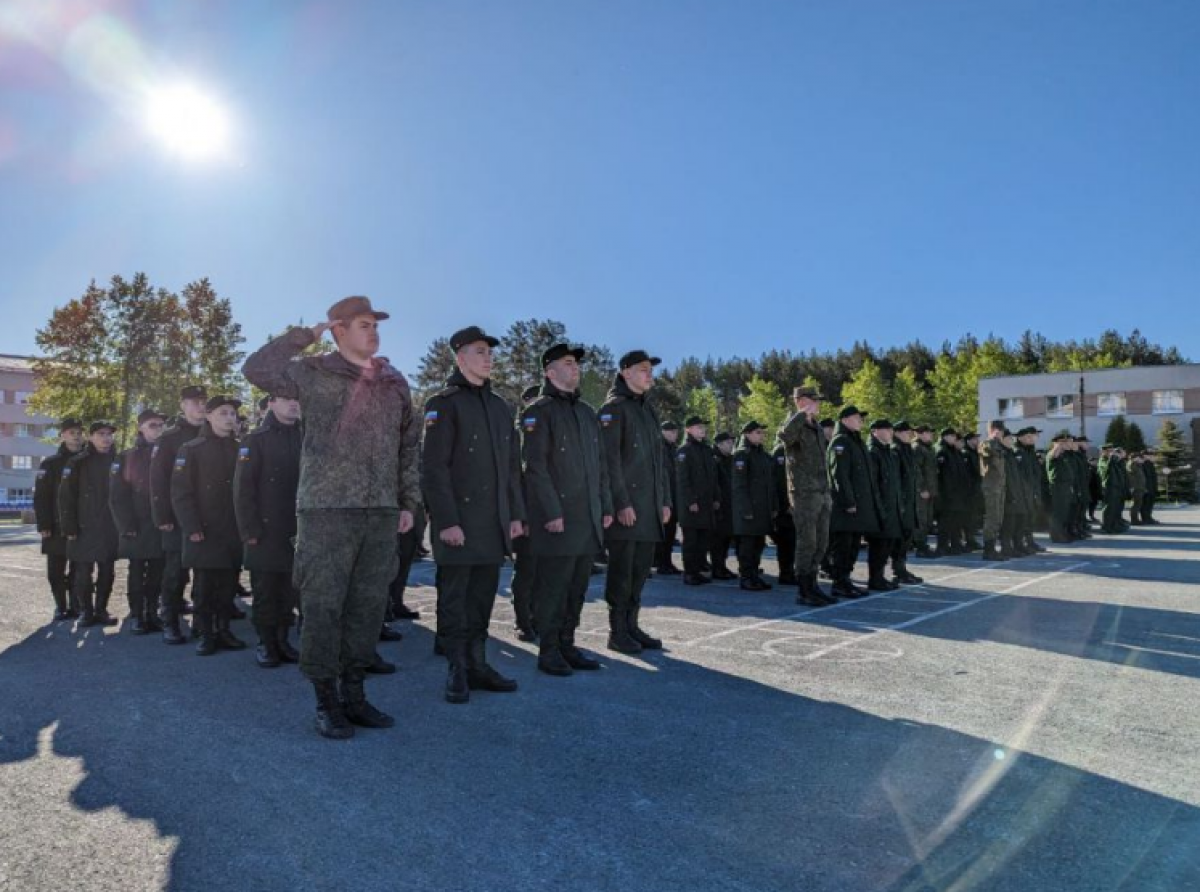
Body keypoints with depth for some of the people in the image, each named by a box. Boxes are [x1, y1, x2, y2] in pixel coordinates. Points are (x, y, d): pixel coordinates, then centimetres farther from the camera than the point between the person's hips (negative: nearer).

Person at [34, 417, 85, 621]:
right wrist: (43, 525, -11)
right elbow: (41, 497, -2)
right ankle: (61, 607, 15)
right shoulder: (50, 464, 3)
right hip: (57, 528, -1)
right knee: (56, 572, 3)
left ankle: (76, 606, 13)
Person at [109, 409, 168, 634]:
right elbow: (117, 496, -2)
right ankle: (136, 616, 9)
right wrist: (127, 526, -10)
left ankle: (152, 614, 14)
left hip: (162, 527, 2)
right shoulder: (126, 457, 3)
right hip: (137, 528, -2)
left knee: (157, 574, 5)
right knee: (137, 573, 2)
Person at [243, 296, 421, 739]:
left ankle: (353, 694, 22)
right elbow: (256, 369, -8)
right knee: (323, 606, 0)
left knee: (368, 606, 8)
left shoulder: (395, 382, 13)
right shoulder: (315, 373, 2)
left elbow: (409, 445, 15)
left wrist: (409, 501, 10)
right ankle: (326, 702, 13)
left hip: (381, 511, 4)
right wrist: (303, 336, -4)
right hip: (326, 508, -4)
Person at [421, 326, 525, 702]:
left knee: (483, 596, 11)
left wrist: (516, 514, 10)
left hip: (495, 523, 6)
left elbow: (512, 466, 16)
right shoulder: (444, 403, -5)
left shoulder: (500, 406, 15)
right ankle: (457, 671, 14)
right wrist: (446, 521, -16)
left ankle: (477, 665, 22)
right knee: (454, 598, 3)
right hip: (458, 522, -6)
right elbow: (433, 468, -11)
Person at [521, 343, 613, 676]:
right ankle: (548, 651, 13)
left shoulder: (587, 411, 17)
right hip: (556, 519, -7)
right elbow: (535, 466, -12)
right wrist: (552, 512, -16)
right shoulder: (538, 411, -5)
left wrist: (606, 506, 12)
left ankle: (567, 645, 23)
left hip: (589, 519, 7)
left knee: (578, 587, 11)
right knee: (554, 587, 0)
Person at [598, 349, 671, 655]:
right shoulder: (613, 408, -5)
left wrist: (665, 500, 14)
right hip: (625, 506, -7)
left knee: (641, 569, 11)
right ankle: (617, 632, 8)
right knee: (622, 570, -1)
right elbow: (609, 460, -13)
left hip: (650, 506, 8)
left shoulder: (648, 410, 19)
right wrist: (621, 503, -18)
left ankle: (632, 626, 21)